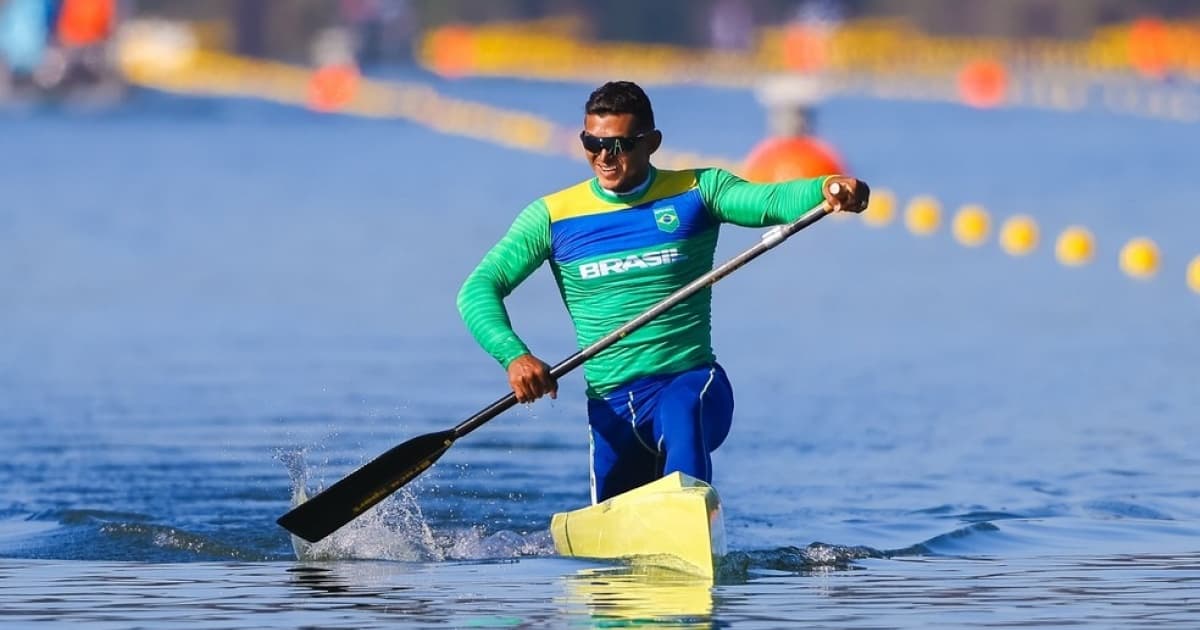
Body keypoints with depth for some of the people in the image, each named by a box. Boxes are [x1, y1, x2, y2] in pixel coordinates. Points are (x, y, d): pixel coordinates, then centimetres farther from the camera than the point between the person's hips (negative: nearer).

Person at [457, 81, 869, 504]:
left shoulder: (697, 192, 2)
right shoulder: (552, 216, 6)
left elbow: (772, 201, -16)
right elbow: (479, 290, 2)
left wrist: (827, 189, -39)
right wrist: (512, 355, -18)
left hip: (694, 384, -3)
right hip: (611, 406, 3)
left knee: (679, 413, -37)